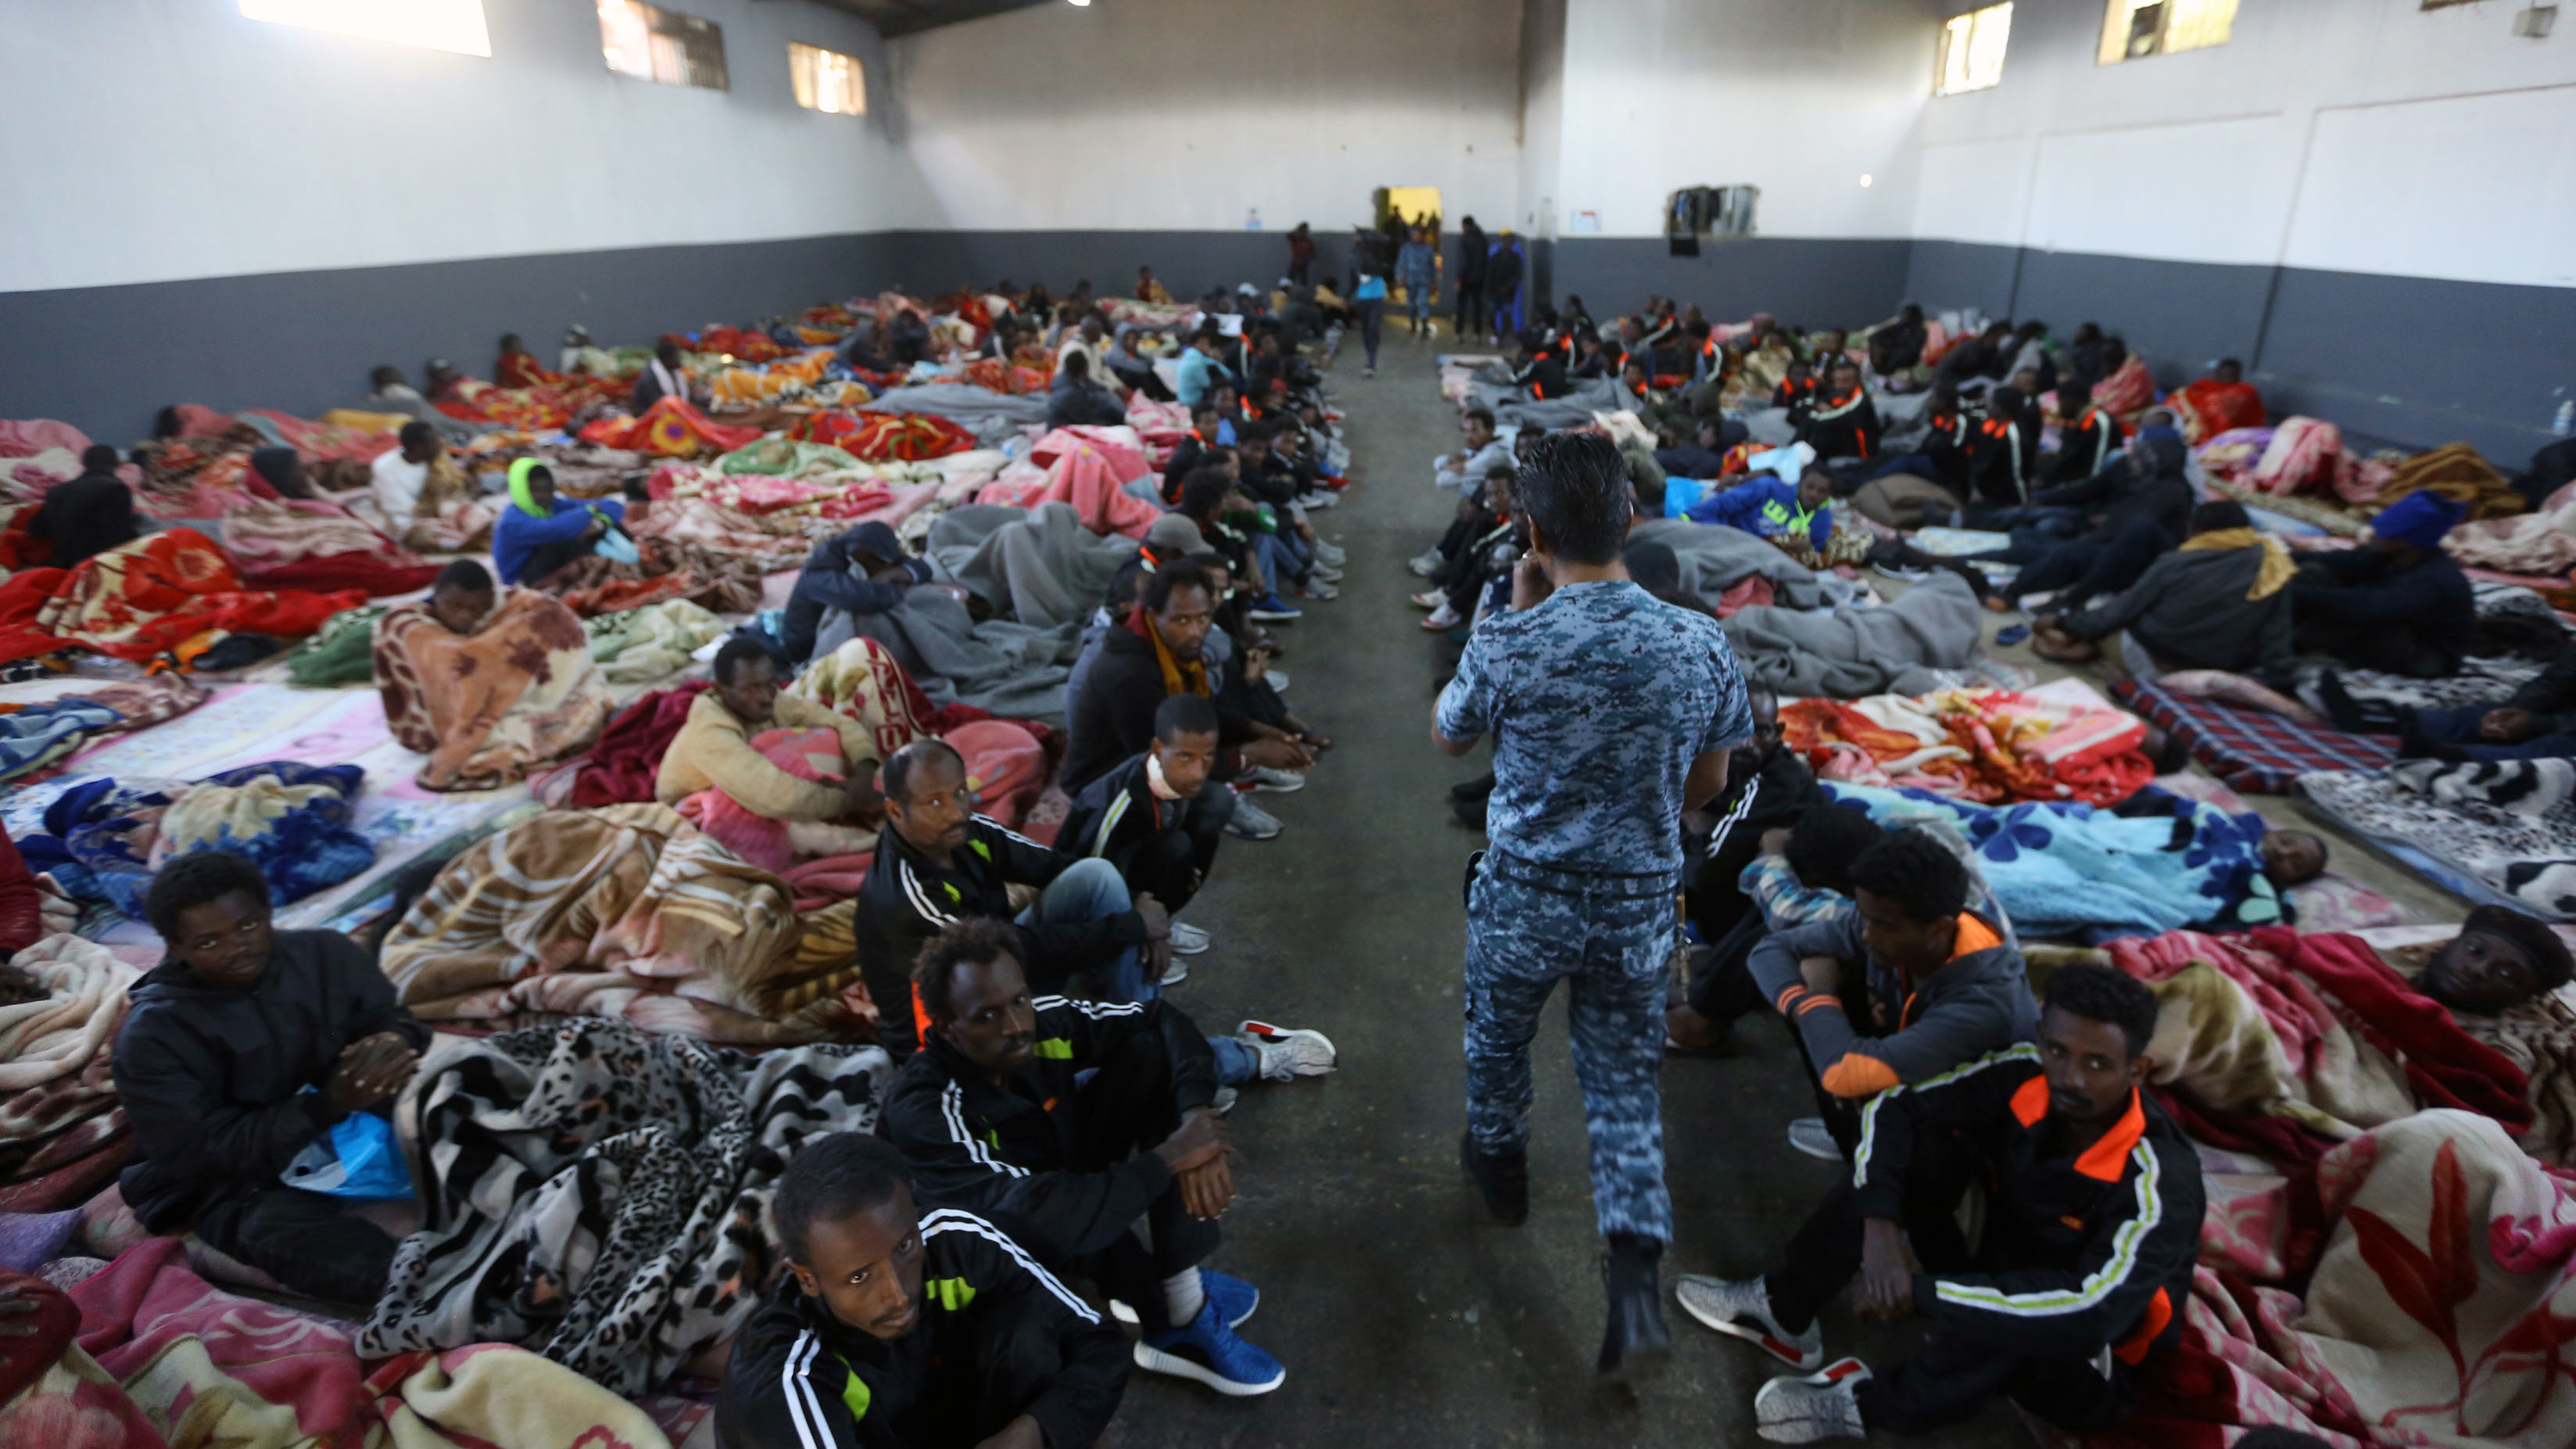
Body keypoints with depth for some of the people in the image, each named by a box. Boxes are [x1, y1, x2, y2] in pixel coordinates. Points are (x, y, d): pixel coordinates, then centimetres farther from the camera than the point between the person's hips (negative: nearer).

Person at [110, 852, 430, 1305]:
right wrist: (327, 1104, -32)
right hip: (235, 1185, -5)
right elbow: (196, 1157, -17)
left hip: (353, 1129, 6)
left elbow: (392, 1019, 5)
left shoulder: (326, 954, -4)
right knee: (282, 1230, -39)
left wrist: (394, 1042, -23)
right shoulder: (152, 1033, -13)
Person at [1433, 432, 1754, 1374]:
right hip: (1642, 902, 2)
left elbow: (1447, 739, -1)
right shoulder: (1701, 644, -11)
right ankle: (1636, 1278, 10)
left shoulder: (1507, 647, -22)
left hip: (1526, 895, -2)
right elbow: (1709, 783, 2)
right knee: (1622, 1077, 18)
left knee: (1498, 1038, 26)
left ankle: (1499, 1165, 50)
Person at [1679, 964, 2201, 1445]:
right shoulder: (2025, 1075, -17)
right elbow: (1894, 1108, -14)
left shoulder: (2159, 1179, -31)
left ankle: (1869, 1407, -12)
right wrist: (1879, 1227, -29)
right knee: (1921, 1144, -16)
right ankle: (1782, 1310, -6)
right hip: (2001, 1293, 5)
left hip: (2086, 1372, -5)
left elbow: (2092, 1313, -42)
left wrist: (1923, 1292, -38)